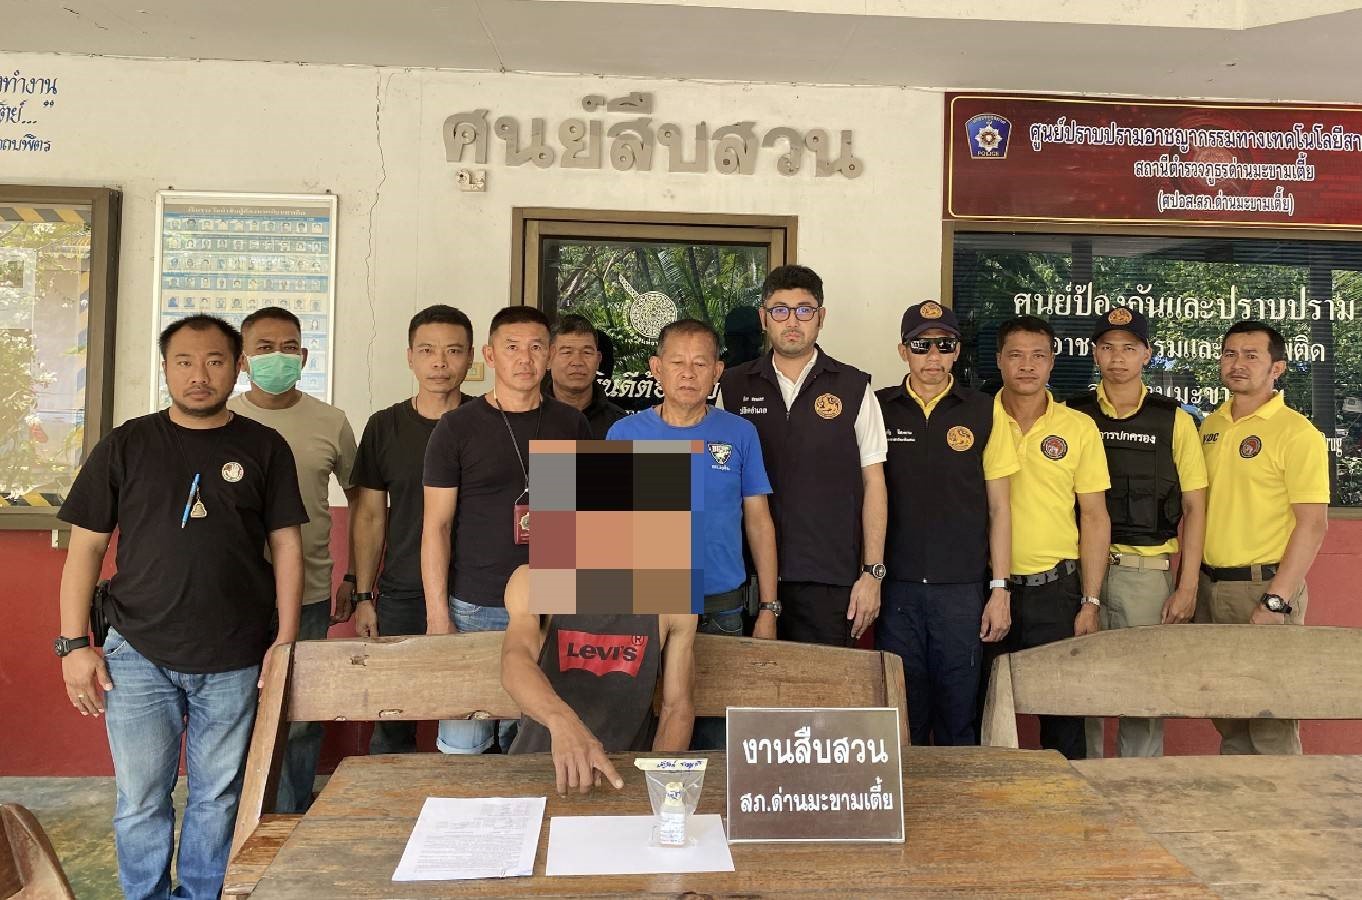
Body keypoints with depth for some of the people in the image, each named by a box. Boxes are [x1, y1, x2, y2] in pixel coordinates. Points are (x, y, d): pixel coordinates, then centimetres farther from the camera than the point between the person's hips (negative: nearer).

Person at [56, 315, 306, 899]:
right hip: (138, 656, 0)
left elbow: (286, 545, 3)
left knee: (218, 797, 11)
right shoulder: (125, 446, 4)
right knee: (140, 801, 9)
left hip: (235, 662, 0)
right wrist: (74, 644, -1)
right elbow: (86, 547, 5)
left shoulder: (264, 449, 3)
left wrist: (286, 640, -3)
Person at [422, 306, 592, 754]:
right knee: (463, 744, 3)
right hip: (474, 610, -2)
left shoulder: (571, 424, 6)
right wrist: (438, 616, -7)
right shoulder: (458, 426, -2)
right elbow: (436, 526, -2)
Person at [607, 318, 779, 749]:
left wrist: (768, 609, 1)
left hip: (722, 611, 0)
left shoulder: (740, 434, 1)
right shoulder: (625, 434, 0)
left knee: (717, 737, 10)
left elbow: (758, 522, 4)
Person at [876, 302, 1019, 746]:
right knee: (902, 717, 8)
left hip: (963, 588, 0)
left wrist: (1000, 590, 0)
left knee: (958, 717, 8)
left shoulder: (984, 412, 3)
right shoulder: (878, 408, 3)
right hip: (896, 588, 0)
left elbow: (999, 506, 5)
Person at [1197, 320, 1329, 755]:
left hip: (1263, 586, -6)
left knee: (1270, 728, 1)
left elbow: (1313, 524, -13)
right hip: (1209, 585, 6)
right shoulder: (1210, 426, 11)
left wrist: (1274, 601, -18)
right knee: (1227, 722, 15)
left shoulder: (1297, 433, -9)